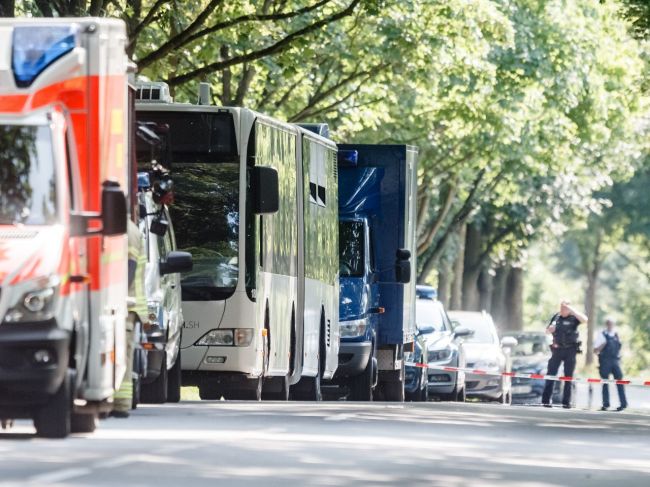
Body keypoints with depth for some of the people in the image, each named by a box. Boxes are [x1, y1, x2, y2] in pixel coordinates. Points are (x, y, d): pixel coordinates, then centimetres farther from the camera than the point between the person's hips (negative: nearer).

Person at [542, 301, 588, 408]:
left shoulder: (573, 318, -3)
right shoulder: (556, 317, 9)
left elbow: (584, 319, -24)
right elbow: (547, 330, 21)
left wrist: (571, 310, -23)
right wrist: (550, 329, -4)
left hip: (570, 350, -3)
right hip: (557, 349, 3)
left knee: (569, 377, 1)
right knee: (551, 374, -2)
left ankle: (566, 402, 3)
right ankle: (546, 400, -1)